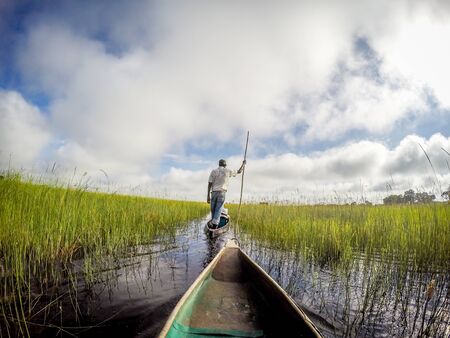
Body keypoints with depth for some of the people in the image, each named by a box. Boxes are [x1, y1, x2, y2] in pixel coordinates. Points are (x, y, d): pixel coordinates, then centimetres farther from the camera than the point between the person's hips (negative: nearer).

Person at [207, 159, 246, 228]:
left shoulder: (214, 171, 7)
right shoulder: (228, 171, 6)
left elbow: (210, 184, 1)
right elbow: (239, 171, 22)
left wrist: (208, 196, 3)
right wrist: (243, 164, 39)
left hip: (214, 192, 2)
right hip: (222, 192, -1)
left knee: (213, 209, 10)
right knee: (218, 210, -3)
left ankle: (213, 223, 16)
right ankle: (215, 224, -11)